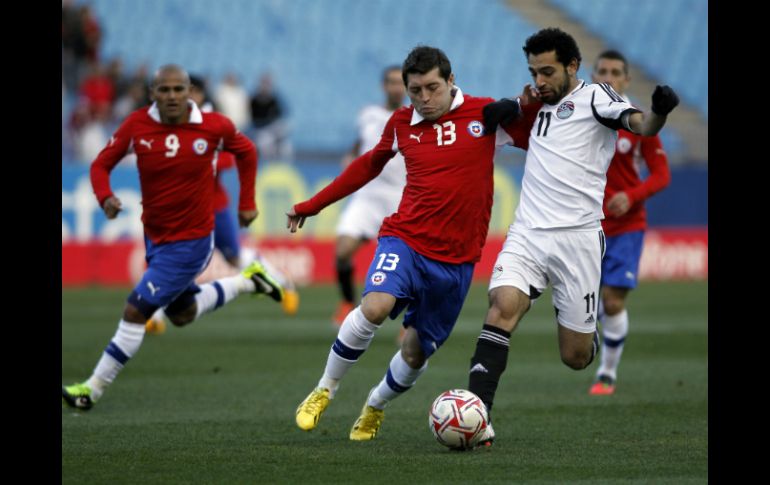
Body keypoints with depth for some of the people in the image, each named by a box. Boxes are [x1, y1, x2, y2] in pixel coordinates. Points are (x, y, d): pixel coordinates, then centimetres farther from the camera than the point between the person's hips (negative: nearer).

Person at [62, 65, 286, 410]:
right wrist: (105, 197, -25)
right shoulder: (137, 125, -11)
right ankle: (247, 282, 43)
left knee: (135, 313, -10)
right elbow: (101, 164, -4)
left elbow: (246, 151, 6)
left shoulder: (214, 126, -15)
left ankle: (93, 389, 1)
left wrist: (247, 203, 7)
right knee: (182, 314, 23)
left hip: (191, 241, -5)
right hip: (154, 236, 5)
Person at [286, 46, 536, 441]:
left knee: (415, 353, 6)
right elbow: (370, 164, 24)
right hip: (405, 238, 0)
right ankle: (324, 391, -9)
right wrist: (311, 206, 27)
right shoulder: (402, 124, 7)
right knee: (375, 306, -29)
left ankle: (375, 406, 38)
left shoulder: (486, 114, -1)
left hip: (456, 259, 0)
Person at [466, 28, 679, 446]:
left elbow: (641, 125, -19)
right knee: (502, 307, -23)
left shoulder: (592, 97, -1)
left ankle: (587, 329, 38)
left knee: (576, 358, 1)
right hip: (527, 234, 4)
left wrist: (658, 113, -43)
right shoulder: (539, 108, 19)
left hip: (576, 236, -4)